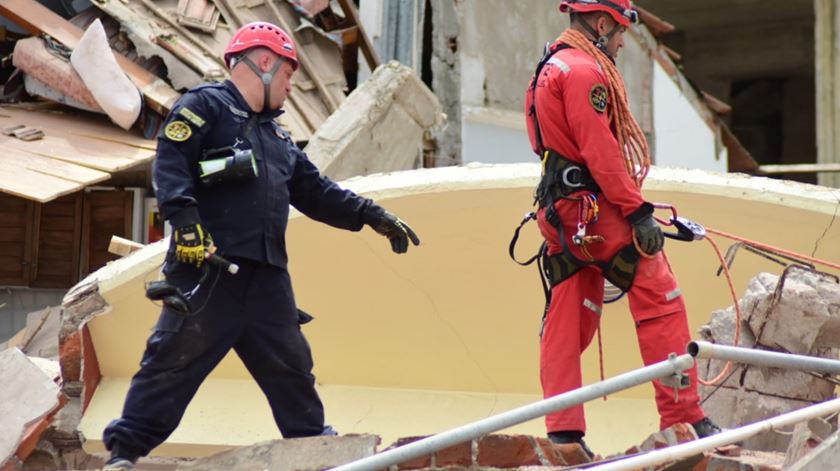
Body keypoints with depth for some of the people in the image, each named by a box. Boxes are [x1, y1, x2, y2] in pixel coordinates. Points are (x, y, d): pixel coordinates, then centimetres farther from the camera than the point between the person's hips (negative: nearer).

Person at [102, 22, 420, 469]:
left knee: (290, 366, 13)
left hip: (266, 276, 8)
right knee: (175, 358, -8)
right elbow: (170, 162, -11)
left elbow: (315, 193, 26)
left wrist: (371, 215, 16)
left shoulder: (277, 138, 27)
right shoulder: (205, 106, 1)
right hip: (208, 268, -8)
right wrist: (184, 219, -25)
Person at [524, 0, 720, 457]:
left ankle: (563, 431, 6)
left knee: (568, 320, 8)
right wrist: (638, 210, -18)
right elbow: (600, 150, -19)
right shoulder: (585, 70, -10)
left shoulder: (550, 69, 21)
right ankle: (683, 417, -8)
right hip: (596, 210, -10)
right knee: (660, 301, -7)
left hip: (561, 213, 10)